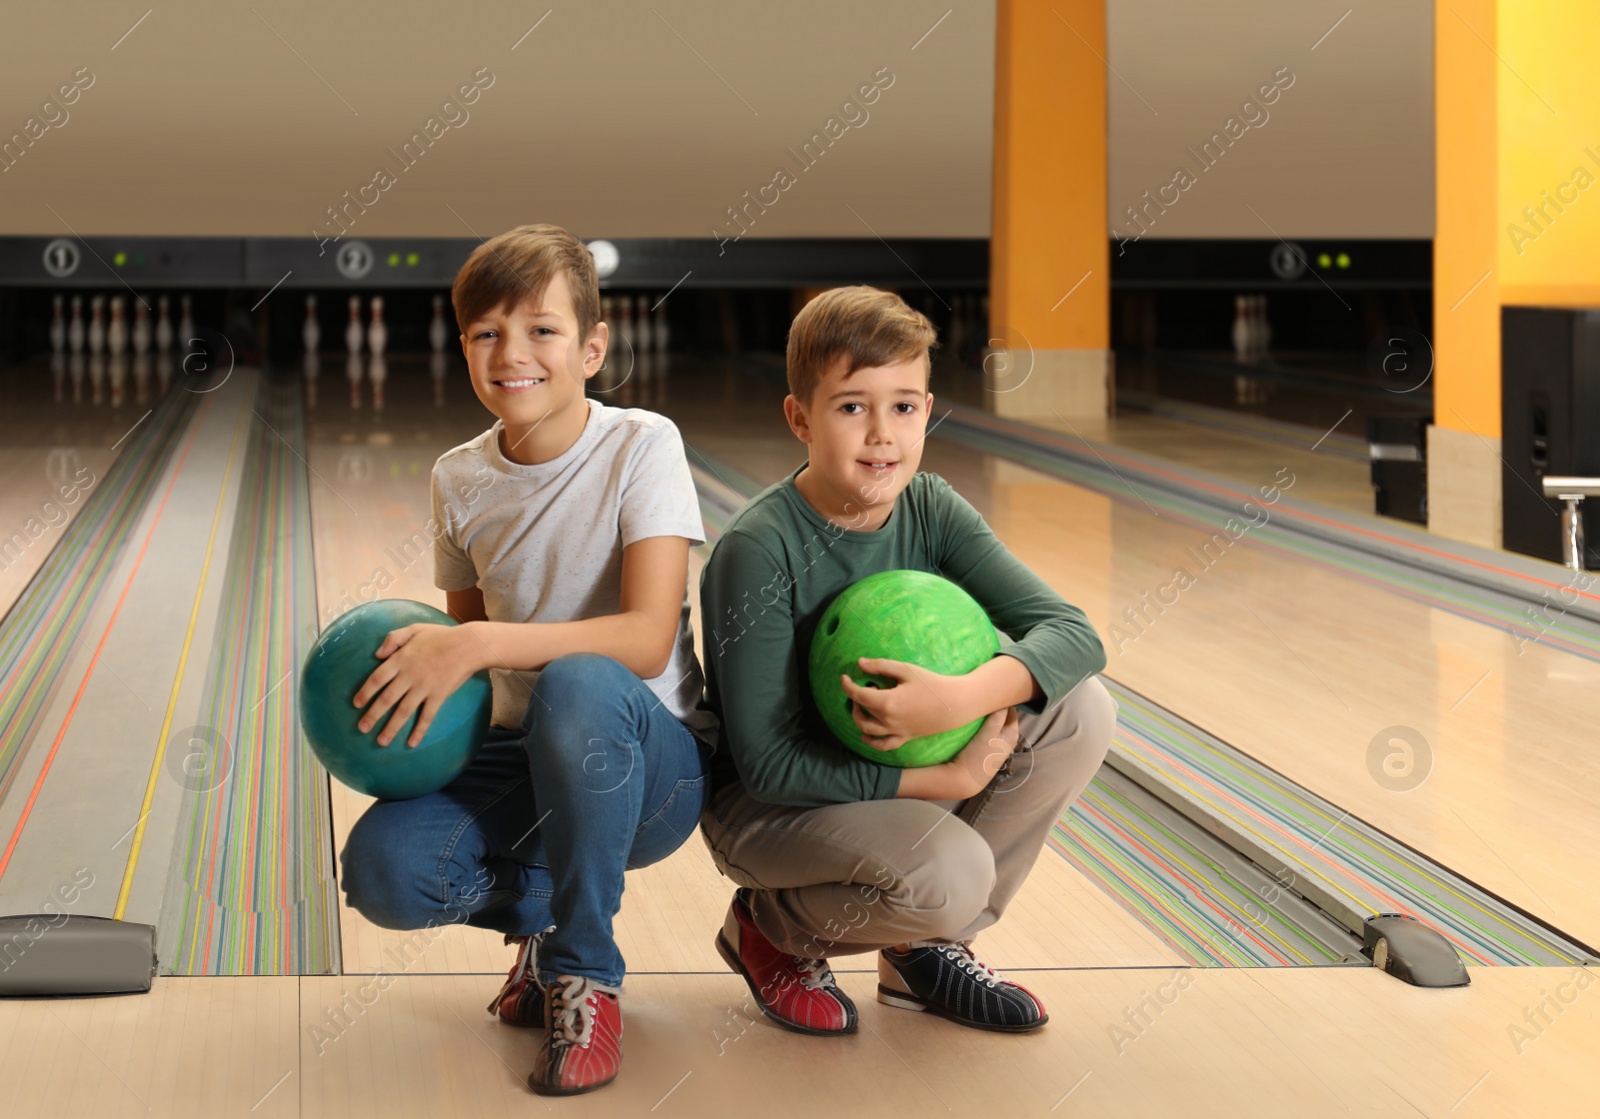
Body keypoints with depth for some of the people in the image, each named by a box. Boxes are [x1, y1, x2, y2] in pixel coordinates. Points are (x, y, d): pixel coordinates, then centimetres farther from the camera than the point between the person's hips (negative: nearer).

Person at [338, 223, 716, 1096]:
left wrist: (478, 646, -33)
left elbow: (648, 638, -23)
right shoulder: (459, 480, 2)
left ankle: (586, 974, -18)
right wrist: (417, 673, -11)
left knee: (577, 685, -39)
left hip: (648, 764, -4)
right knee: (386, 872, -26)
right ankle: (542, 909, 10)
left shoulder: (640, 447, -12)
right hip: (520, 756, 4)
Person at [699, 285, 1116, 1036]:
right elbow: (768, 764, -24)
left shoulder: (931, 511, -8)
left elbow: (1073, 634, -18)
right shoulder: (758, 550, -23)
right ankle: (772, 931, 2)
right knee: (950, 871, -33)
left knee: (1080, 710, -13)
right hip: (765, 805, -6)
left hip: (897, 777, 6)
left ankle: (926, 948, 3)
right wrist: (943, 782, -29)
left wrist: (963, 697, -38)